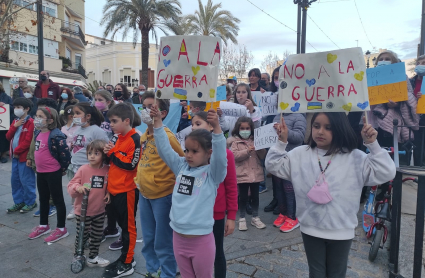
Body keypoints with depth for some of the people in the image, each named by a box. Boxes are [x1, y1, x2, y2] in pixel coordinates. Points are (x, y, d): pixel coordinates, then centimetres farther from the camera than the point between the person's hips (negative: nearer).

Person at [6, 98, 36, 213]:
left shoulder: (30, 122, -13)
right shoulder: (15, 121, 13)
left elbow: (28, 141, -19)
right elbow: (8, 137, 7)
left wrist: (17, 151, -13)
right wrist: (14, 126, -6)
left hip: (25, 156, -8)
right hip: (15, 156, 9)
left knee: (26, 181, -2)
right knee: (15, 180, 13)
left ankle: (31, 202, 11)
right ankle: (18, 202, 25)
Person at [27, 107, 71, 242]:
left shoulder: (56, 136, -22)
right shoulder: (38, 133, 6)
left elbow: (65, 154, -20)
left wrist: (63, 169, -10)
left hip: (53, 172, -9)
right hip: (40, 171, 9)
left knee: (57, 199, 3)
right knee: (43, 199, 20)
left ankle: (61, 229, 15)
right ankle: (43, 225, 36)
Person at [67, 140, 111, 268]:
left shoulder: (107, 170, -5)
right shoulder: (83, 169, -13)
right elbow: (71, 185, -9)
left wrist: (108, 193, -7)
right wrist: (78, 187, -30)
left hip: (99, 211, 3)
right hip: (83, 211, -3)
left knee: (97, 235, 17)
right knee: (82, 235, 12)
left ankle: (93, 257, 36)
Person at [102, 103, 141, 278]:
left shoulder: (134, 139, -17)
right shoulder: (120, 138, 11)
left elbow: (130, 165, -22)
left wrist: (113, 152, -13)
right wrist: (109, 153, -1)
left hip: (126, 190, -9)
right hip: (115, 189, 9)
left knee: (128, 226, 4)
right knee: (122, 224, 18)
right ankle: (126, 257, 32)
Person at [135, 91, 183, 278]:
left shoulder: (167, 136, -18)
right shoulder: (143, 137, 5)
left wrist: (174, 185, -8)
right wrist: (139, 181, 11)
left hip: (162, 195, -7)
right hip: (144, 194, 8)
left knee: (163, 241, 7)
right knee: (148, 239, 21)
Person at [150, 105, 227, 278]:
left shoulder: (213, 173, -10)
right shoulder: (181, 167, 2)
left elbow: (220, 155, -28)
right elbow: (164, 148, 0)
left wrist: (216, 128, -39)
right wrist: (157, 121, -6)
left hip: (201, 239, -4)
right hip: (178, 236, 5)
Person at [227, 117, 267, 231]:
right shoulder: (235, 142, -3)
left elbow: (262, 156, 5)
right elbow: (234, 156, -14)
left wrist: (260, 148, -13)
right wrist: (247, 151, -23)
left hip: (256, 173, 3)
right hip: (242, 174, -3)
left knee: (255, 196, 13)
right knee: (243, 197, 7)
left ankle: (255, 217, 28)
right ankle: (242, 219, 22)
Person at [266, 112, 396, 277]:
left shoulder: (354, 158, -9)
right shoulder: (299, 155, -4)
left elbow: (386, 173, -12)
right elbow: (273, 166, -3)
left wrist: (373, 145, -21)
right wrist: (281, 142, -13)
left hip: (341, 231, -1)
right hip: (310, 229, 1)